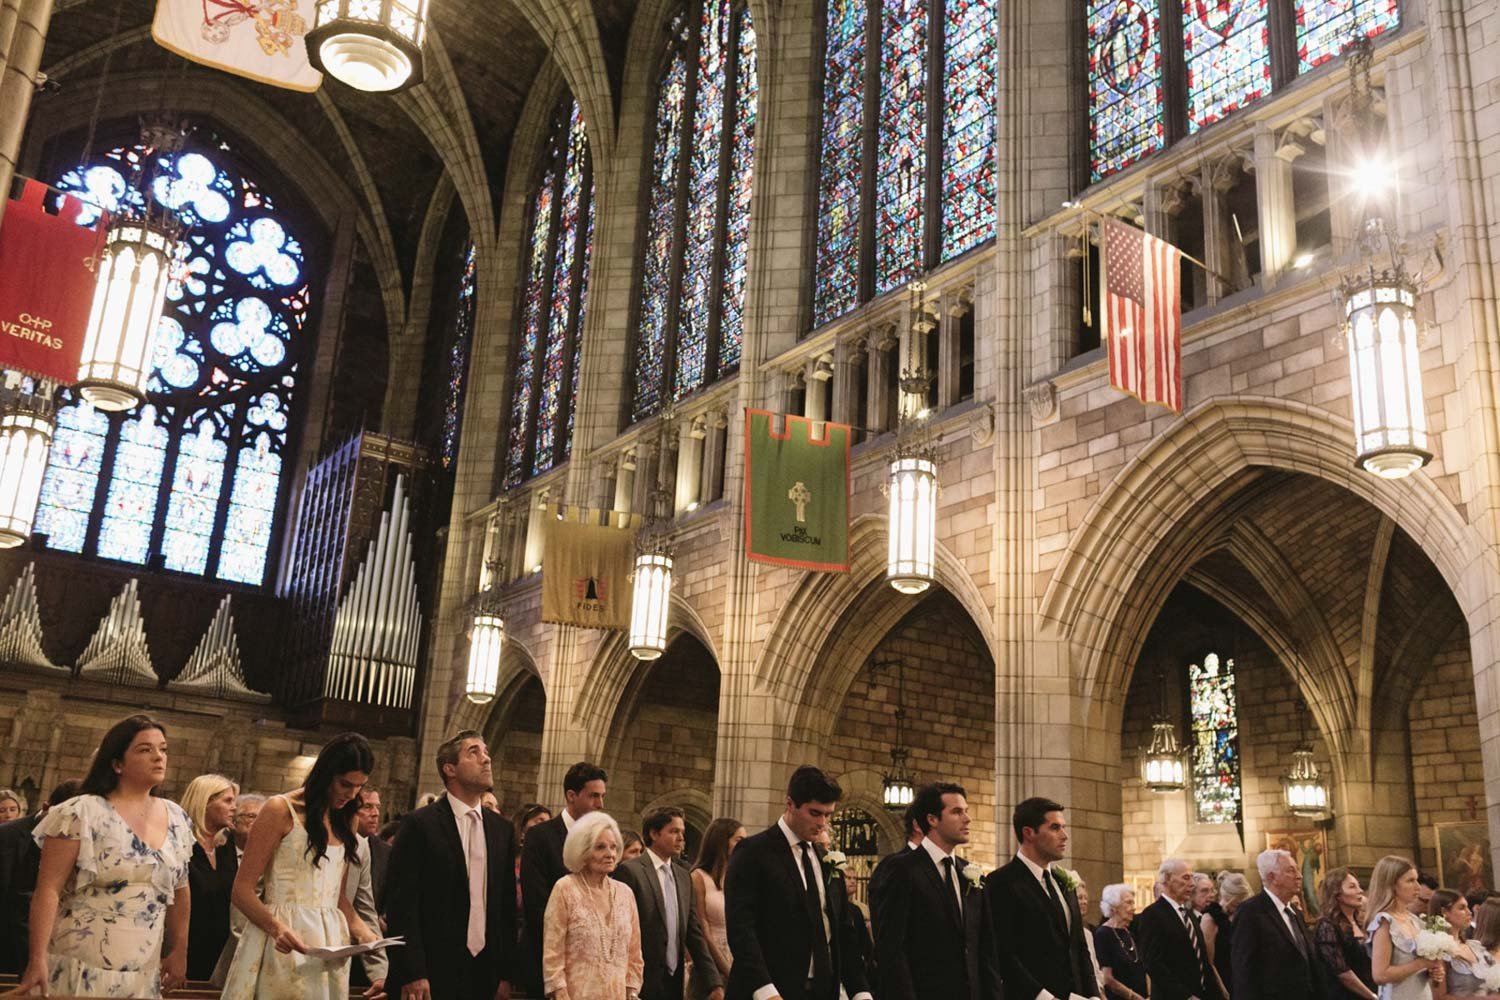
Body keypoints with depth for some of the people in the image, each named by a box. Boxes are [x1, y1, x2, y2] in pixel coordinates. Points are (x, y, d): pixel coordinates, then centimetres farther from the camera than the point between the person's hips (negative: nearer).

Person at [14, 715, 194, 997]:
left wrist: (179, 952, 14)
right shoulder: (82, 814, -9)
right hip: (78, 971, -5)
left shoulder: (177, 820, 6)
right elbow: (49, 889, -12)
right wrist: (37, 960, -18)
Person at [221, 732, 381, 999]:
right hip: (287, 941, -6)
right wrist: (276, 926, -25)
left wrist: (359, 928, -2)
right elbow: (242, 889, -9)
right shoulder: (281, 810, -7)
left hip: (330, 941, 6)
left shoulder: (345, 820, 12)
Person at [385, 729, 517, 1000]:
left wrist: (507, 972, 7)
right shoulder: (420, 824, -7)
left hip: (485, 972, 5)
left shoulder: (501, 829, 9)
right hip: (432, 972, -4)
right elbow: (402, 902, -10)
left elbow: (506, 904, 11)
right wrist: (412, 974, -14)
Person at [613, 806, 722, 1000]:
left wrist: (714, 983, 3)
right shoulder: (630, 871, -8)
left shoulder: (684, 876, 11)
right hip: (643, 983, -6)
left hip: (675, 982, 6)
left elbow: (694, 932, 10)